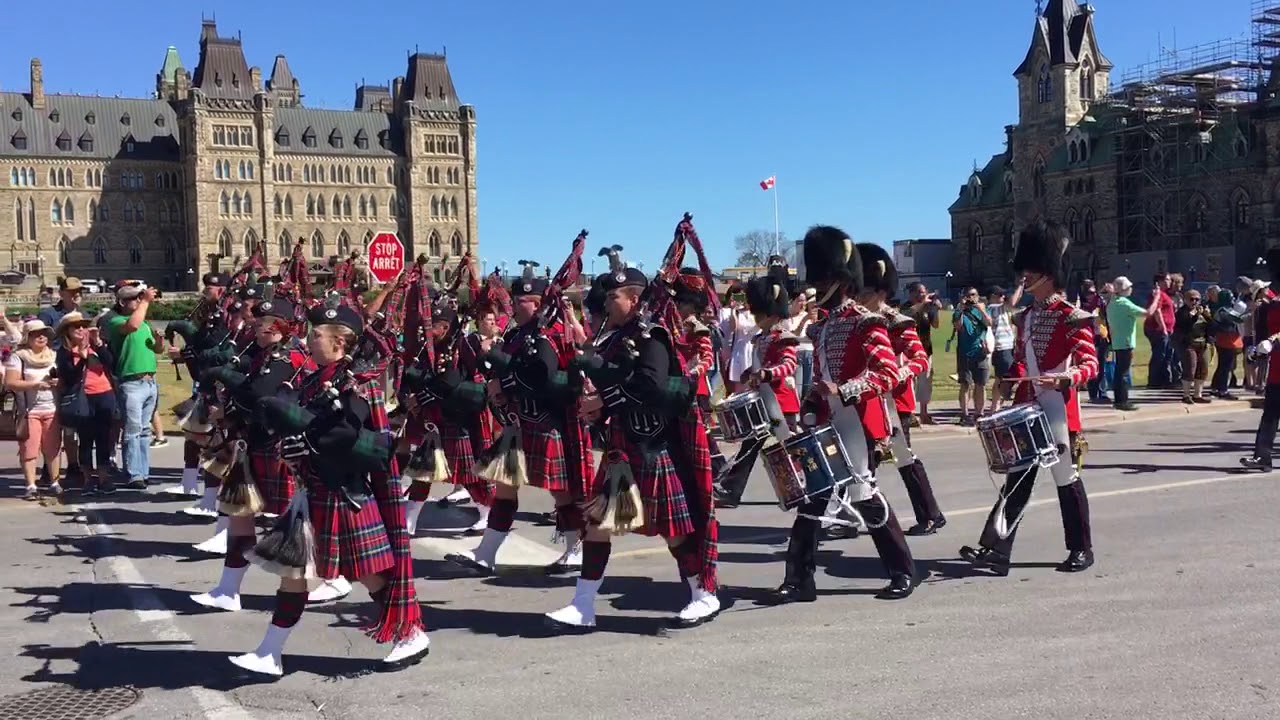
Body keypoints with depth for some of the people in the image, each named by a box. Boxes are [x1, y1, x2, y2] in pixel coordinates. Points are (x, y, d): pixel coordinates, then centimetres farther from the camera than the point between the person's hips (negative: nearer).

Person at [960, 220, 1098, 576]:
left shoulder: (1074, 318, -10)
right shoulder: (1026, 317, 11)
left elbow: (1090, 364, -16)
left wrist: (1064, 377, -33)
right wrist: (1015, 392, 12)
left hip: (1058, 414, -6)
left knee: (1067, 480, 5)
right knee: (1016, 480, 4)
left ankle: (1082, 550, 19)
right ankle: (996, 550, 2)